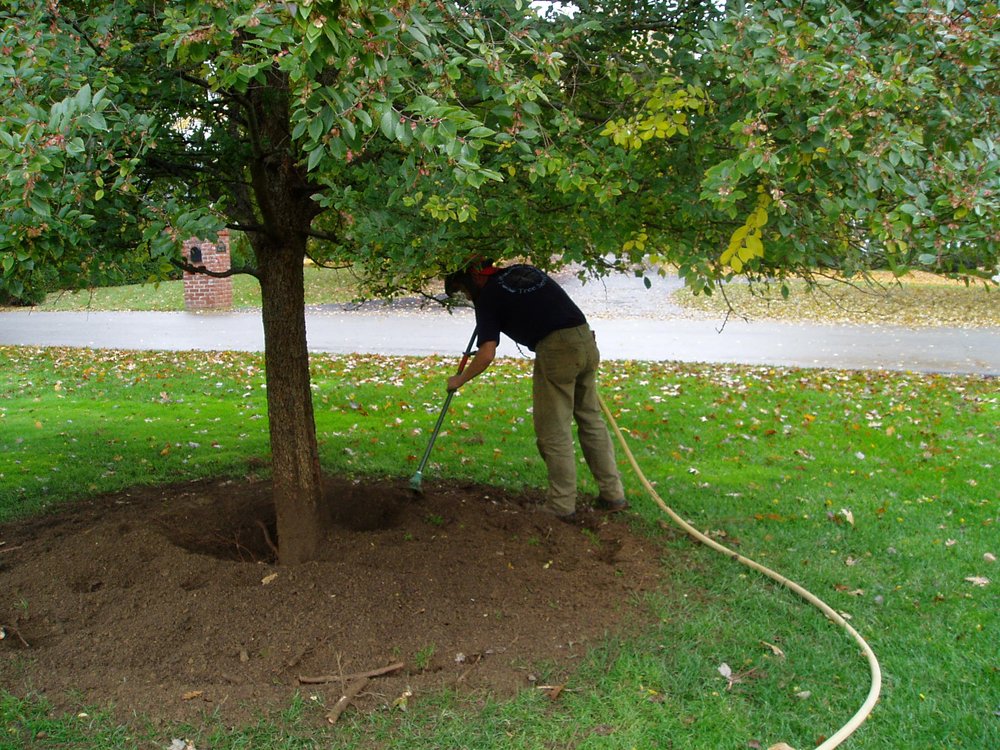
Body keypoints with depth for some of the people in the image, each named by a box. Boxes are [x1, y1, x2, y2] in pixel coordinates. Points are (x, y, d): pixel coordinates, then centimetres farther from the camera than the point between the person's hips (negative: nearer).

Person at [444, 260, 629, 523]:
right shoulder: (523, 269, 20)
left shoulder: (488, 296, 0)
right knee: (591, 419, 16)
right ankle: (613, 495, 20)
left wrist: (460, 380, 8)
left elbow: (487, 354, -5)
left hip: (555, 351, -7)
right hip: (586, 340, 7)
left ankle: (562, 505, 8)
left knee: (554, 430, 3)